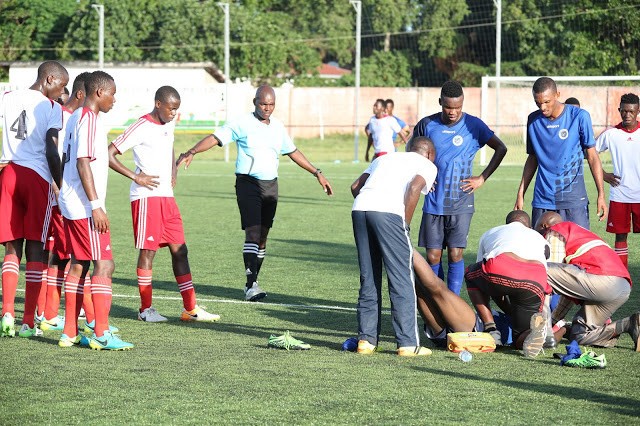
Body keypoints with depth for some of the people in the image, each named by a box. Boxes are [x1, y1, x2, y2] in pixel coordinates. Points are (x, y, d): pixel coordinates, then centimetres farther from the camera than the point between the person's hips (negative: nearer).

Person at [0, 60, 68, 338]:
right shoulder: (52, 107, -5)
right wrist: (61, 186, -4)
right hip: (38, 178, -4)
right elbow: (51, 151, -12)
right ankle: (29, 322, 0)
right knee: (35, 249, 2)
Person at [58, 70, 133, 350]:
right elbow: (83, 163, -20)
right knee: (104, 264, -9)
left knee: (79, 264, 12)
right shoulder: (90, 119, -13)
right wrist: (96, 206, -22)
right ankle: (102, 334, -11)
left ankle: (70, 333, 13)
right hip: (85, 206, -10)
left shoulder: (76, 117, 17)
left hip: (71, 204, 10)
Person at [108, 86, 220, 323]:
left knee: (179, 250, 5)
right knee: (148, 251, -3)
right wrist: (136, 177, -16)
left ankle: (190, 309, 6)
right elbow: (109, 155, -16)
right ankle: (146, 309, 6)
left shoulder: (169, 125, 12)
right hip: (146, 197, -8)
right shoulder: (141, 128, -13)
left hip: (167, 196, 8)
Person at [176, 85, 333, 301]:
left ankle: (252, 283, 15)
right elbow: (215, 138, -14)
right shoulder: (242, 123, -5)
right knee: (253, 232, -16)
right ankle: (251, 284, -19)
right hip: (248, 183, -6)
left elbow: (293, 152, 24)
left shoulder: (278, 127, 12)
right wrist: (192, 152, -30)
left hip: (270, 185, 6)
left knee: (263, 236, 7)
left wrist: (317, 173, 25)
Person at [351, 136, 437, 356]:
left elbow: (355, 187, 25)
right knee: (401, 280, 0)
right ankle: (408, 344, 0)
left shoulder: (385, 158, 35)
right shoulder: (428, 165, 19)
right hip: (388, 212, -5)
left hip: (359, 207, 5)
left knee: (368, 280, 14)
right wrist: (406, 223, 3)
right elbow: (414, 187, -3)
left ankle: (366, 340, 14)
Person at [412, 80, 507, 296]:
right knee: (433, 256, 0)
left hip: (461, 203, -2)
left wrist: (482, 178, -1)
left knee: (455, 254, -6)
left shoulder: (473, 125, -3)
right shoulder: (427, 125, 2)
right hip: (433, 203, 2)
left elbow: (501, 149, 3)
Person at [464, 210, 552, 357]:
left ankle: (490, 329, 17)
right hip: (536, 283, 1)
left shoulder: (490, 234, 39)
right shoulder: (540, 239, 40)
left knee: (471, 274, 36)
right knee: (522, 341, 18)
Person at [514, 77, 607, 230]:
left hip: (573, 198, -3)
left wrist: (601, 195, -4)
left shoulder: (579, 117, -4)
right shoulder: (533, 120, 6)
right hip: (542, 199, 3)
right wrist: (520, 194, 12)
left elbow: (592, 157, 0)